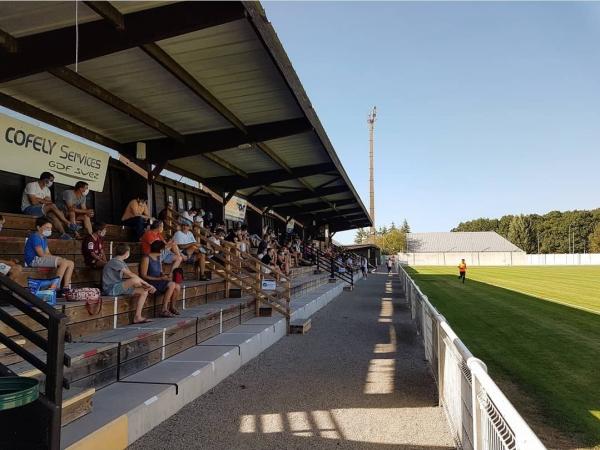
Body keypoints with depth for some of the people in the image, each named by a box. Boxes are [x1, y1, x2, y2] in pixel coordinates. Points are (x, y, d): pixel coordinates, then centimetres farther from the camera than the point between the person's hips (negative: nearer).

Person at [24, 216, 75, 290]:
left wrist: (56, 257, -6)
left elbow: (47, 253, 14)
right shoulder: (35, 237, -11)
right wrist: (57, 257, -10)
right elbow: (41, 254, -17)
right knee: (64, 262, -27)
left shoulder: (44, 238, 20)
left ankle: (66, 288, -10)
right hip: (34, 260, -10)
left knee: (71, 263, -1)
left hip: (43, 259, 10)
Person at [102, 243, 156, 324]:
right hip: (110, 289, -10)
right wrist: (146, 284, -19)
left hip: (119, 288, 10)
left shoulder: (122, 263, 17)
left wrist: (145, 284, -8)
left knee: (144, 292, -2)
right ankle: (149, 288, -4)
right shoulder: (115, 262, -14)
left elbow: (129, 276, 6)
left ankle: (137, 317, -4)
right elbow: (131, 275, -22)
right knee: (135, 280, -34)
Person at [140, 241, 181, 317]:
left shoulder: (158, 258, 13)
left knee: (177, 287, -13)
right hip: (150, 283, -8)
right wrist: (160, 278, -20)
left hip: (159, 281, 8)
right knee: (172, 285, -27)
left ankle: (171, 306, 11)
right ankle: (164, 310, -22)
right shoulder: (146, 258, -12)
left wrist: (164, 275, -4)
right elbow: (143, 276, -16)